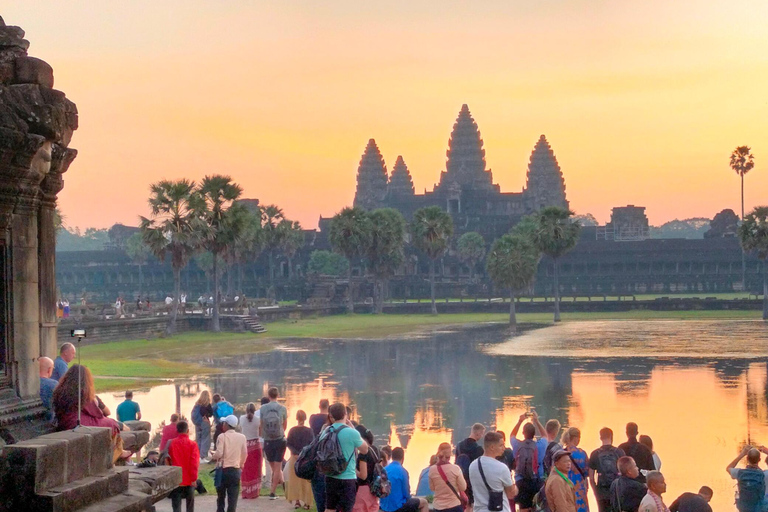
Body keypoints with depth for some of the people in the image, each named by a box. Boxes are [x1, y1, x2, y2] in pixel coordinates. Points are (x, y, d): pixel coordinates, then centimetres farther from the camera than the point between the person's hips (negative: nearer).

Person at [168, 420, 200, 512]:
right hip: (189, 480, -1)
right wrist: (194, 479, -7)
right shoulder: (192, 444, -9)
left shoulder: (171, 444, -3)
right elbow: (194, 463, -12)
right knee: (190, 504, 15)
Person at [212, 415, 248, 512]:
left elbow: (219, 453, -16)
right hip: (235, 470, 2)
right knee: (233, 498, 1)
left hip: (223, 469, -2)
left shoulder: (222, 436, -9)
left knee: (221, 497, 13)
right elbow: (244, 454, 2)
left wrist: (214, 456, 5)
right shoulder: (242, 437, 0)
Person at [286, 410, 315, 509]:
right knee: (306, 481, 4)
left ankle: (296, 501, 4)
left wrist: (296, 453, -12)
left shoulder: (292, 431, -3)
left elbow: (288, 443, -8)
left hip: (295, 458, 1)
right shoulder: (309, 431, -7)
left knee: (295, 480, 10)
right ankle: (307, 503, 3)